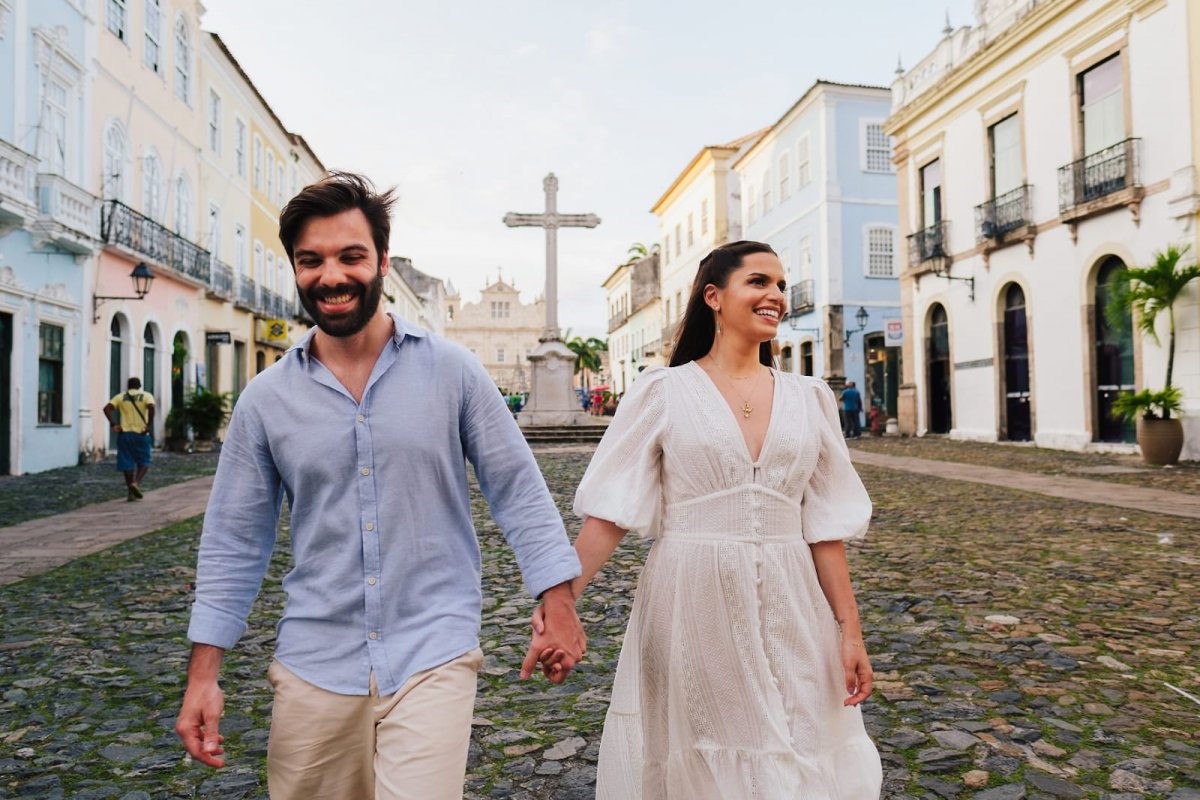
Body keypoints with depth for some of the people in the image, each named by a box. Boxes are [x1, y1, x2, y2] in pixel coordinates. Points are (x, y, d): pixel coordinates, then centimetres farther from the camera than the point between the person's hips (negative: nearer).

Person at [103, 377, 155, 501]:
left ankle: (131, 492, 8)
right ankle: (136, 483, -15)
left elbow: (107, 408, -4)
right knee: (144, 462, 9)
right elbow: (151, 407, -18)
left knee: (127, 464, 7)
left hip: (124, 434, 2)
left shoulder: (120, 397, 10)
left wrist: (113, 424, -4)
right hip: (141, 434, -2)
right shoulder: (146, 396, 3)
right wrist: (149, 425, -15)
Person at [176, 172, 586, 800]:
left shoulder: (452, 371, -4)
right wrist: (203, 675, 5)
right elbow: (234, 541, 7)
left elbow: (518, 491, 0)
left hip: (433, 656, -2)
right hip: (314, 664, 3)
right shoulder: (266, 399, 2)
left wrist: (558, 604, -5)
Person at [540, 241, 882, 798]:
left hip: (788, 608, 3)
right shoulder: (664, 391, -3)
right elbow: (611, 510, -7)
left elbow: (825, 526, 5)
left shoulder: (808, 398, 6)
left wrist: (849, 630, 2)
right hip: (689, 604, -2)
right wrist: (561, 599, -16)